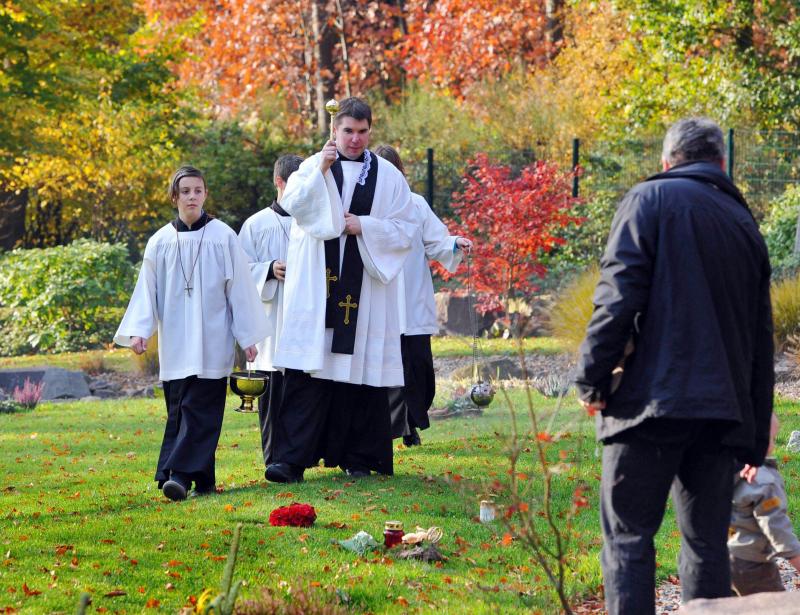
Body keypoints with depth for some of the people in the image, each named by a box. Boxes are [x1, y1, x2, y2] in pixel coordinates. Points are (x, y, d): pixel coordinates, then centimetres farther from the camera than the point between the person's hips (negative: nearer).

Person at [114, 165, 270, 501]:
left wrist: (247, 335, 2)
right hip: (175, 341, 3)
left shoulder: (222, 236, -1)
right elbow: (147, 291, 7)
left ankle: (182, 473, -17)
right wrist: (139, 330, -4)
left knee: (198, 407, -10)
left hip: (211, 338, -3)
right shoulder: (160, 241, 5)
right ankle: (202, 479, 6)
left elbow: (239, 288, 2)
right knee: (179, 408, 2)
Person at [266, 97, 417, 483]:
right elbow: (292, 205, -11)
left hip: (365, 289, 1)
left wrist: (365, 226, -8)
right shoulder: (313, 168, 7)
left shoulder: (388, 176, 8)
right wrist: (320, 171, -22)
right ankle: (291, 458, -12)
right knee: (306, 372, -8)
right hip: (317, 288, -1)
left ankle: (361, 458, 14)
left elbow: (405, 230, 5)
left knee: (362, 372, 3)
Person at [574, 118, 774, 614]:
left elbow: (618, 298, -12)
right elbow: (762, 341, 20)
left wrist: (592, 378, -4)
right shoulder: (745, 223, 18)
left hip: (654, 400, -5)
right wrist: (756, 439, 24)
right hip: (723, 409, 5)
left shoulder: (651, 200, 1)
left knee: (628, 537, -2)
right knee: (708, 542, 10)